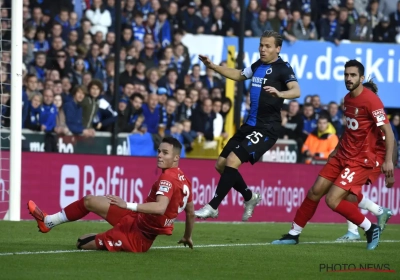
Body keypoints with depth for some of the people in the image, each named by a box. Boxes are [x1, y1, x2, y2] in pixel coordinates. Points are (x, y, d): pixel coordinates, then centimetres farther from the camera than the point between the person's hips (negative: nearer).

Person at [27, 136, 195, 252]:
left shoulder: (168, 179, -26)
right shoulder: (183, 179, 3)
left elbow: (160, 207, -44)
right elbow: (191, 212, 15)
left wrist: (127, 205, -44)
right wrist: (187, 237, 31)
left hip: (137, 236, -9)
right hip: (139, 221, 9)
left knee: (82, 243, -3)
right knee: (89, 201, 15)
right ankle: (48, 221, 30)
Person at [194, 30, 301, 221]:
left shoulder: (283, 68, -11)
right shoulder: (258, 65, 12)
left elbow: (296, 91, -28)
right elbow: (239, 75, 32)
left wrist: (279, 93, -48)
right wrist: (212, 66, 24)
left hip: (267, 128, -9)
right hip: (250, 125, 9)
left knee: (232, 162, -19)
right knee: (221, 164, 10)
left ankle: (212, 207, -12)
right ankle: (250, 198, 29)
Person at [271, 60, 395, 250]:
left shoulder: (371, 100, -17)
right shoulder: (347, 99, 8)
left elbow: (387, 131, -19)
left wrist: (388, 160, -25)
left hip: (361, 160, -8)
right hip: (342, 155, 8)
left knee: (332, 200, -16)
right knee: (315, 192, 5)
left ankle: (371, 229, 0)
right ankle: (294, 234, 19)